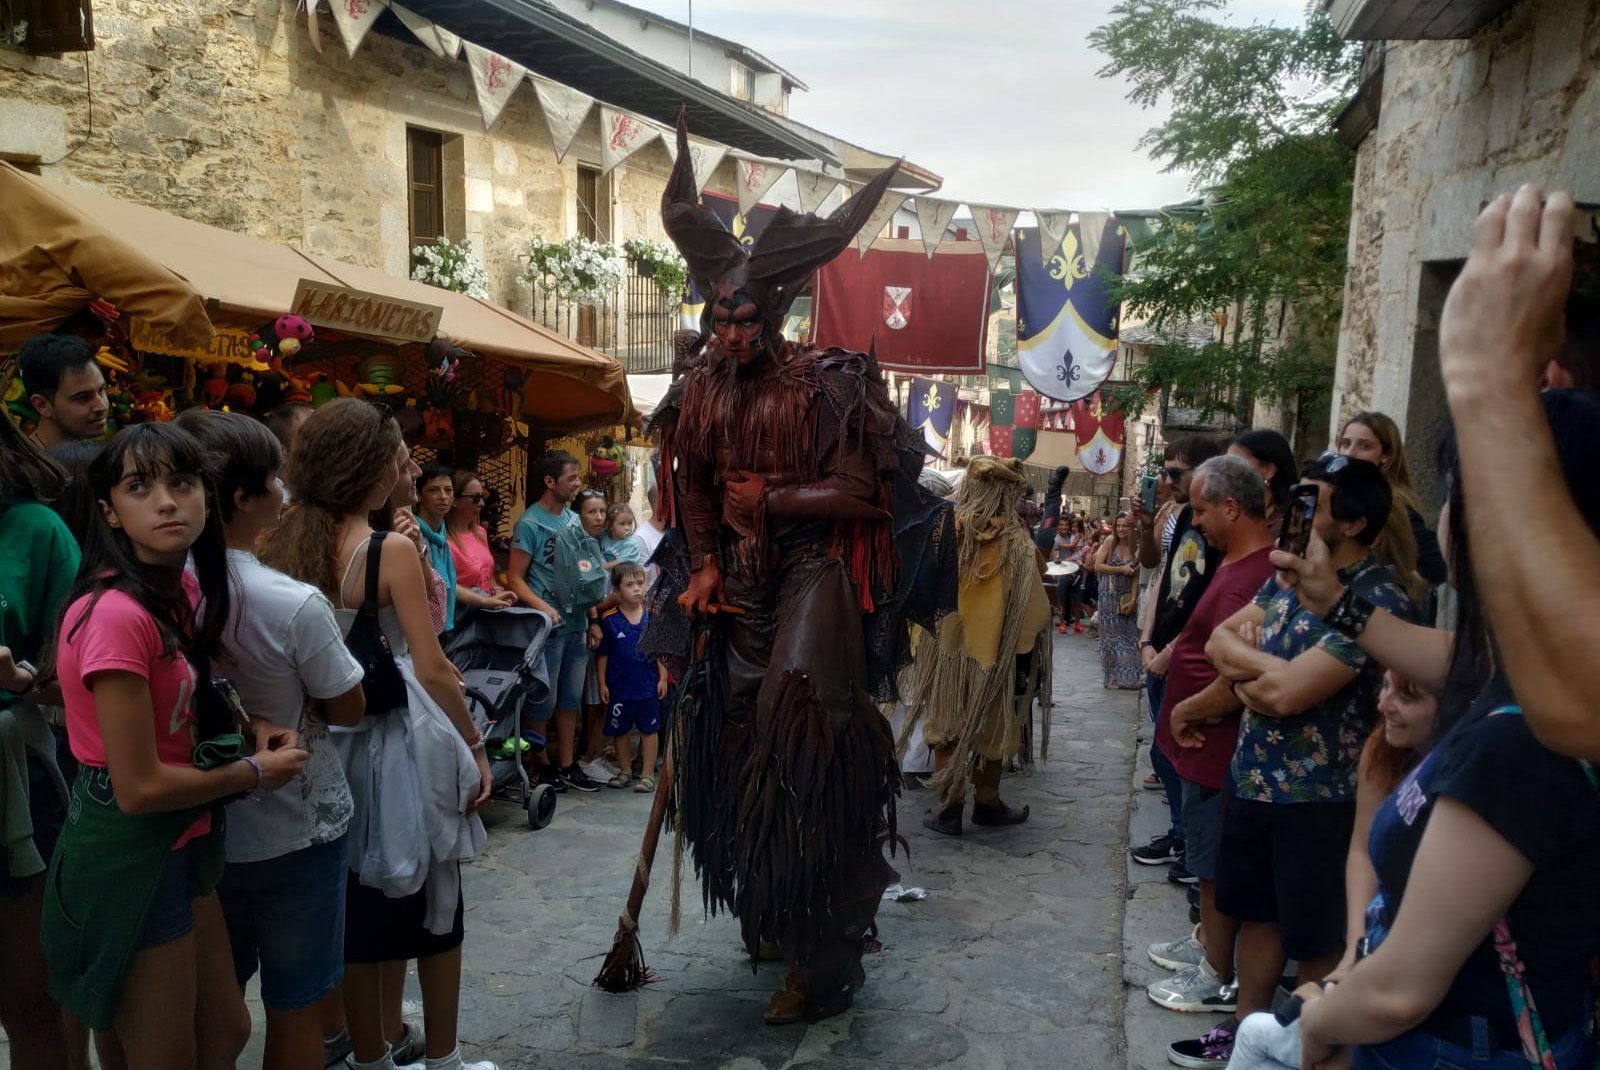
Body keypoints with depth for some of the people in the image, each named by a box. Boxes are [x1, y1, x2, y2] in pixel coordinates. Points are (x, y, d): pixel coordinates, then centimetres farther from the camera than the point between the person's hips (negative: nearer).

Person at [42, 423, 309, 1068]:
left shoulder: (183, 589, 2)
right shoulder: (117, 614, -26)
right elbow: (138, 787, -23)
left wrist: (250, 730, 1)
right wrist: (254, 773, -9)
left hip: (179, 843, 9)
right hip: (128, 856, -9)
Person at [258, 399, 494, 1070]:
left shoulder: (282, 546, -1)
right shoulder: (392, 550, -16)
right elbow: (432, 668, -15)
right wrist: (475, 744, -6)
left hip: (328, 739, 5)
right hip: (398, 737, -5)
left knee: (359, 899, 17)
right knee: (430, 899, 12)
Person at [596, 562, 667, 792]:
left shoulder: (653, 616, -3)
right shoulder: (609, 620, -8)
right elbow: (602, 654, -2)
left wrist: (663, 678, 1)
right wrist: (602, 683, -2)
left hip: (648, 686, 0)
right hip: (619, 687, 0)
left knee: (649, 730, 8)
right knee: (619, 730, 13)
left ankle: (648, 774, 19)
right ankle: (625, 771, 30)